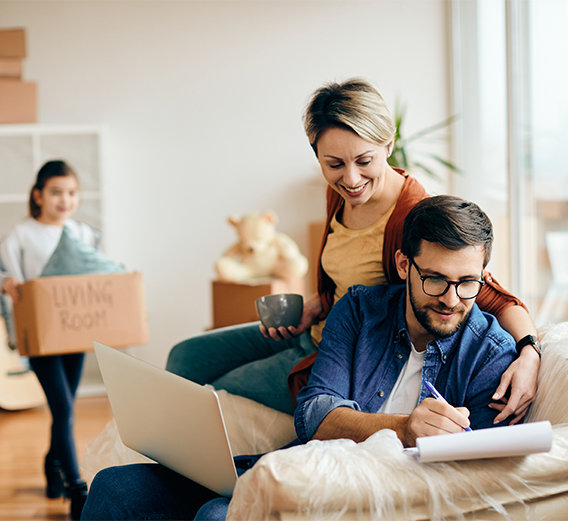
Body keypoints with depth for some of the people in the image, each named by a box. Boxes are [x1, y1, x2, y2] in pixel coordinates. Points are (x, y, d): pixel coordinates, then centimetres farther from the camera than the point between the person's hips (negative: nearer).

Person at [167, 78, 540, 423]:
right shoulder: (341, 194, -5)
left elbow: (494, 298, -29)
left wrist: (529, 353, -47)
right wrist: (315, 307, -6)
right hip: (318, 334, 8)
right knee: (188, 357, 14)